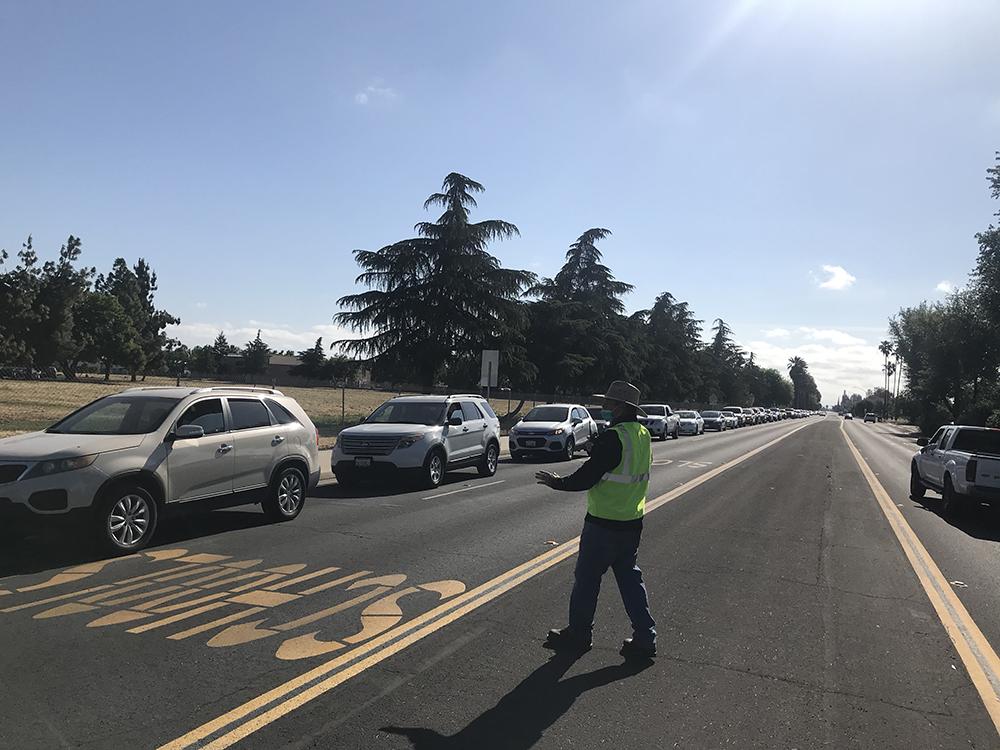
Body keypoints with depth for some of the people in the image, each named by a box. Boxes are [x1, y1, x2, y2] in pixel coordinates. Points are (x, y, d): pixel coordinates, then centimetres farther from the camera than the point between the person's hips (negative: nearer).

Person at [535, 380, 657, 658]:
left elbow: (587, 476, -20)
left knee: (587, 578, 8)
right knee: (630, 578, 16)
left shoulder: (613, 437, -22)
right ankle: (645, 638, 19)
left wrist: (558, 482, -4)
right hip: (632, 522, 8)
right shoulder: (643, 434, 6)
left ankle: (579, 633, 22)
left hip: (604, 525, -8)